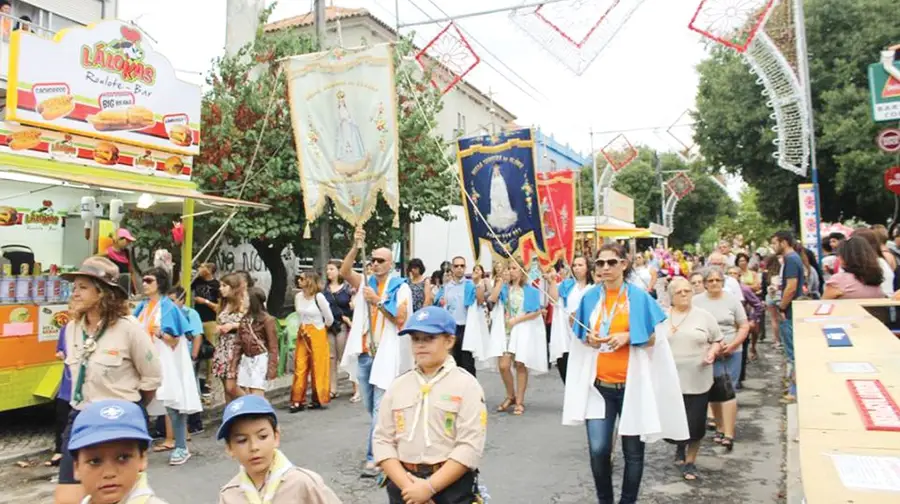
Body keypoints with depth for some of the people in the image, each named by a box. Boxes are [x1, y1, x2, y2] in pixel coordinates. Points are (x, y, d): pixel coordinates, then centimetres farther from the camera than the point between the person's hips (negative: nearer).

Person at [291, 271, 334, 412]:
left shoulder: (319, 297, -14)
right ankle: (298, 400, 6)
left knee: (318, 368, 2)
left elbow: (329, 318, -4)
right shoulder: (298, 296, 3)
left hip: (317, 335, -5)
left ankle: (319, 399, 14)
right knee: (300, 367, 1)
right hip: (302, 334, 5)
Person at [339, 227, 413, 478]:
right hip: (364, 353, 5)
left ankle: (373, 458, -4)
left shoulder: (400, 287, -3)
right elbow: (344, 271, -10)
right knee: (371, 407, 15)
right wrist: (356, 247, -21)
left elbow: (400, 319, -12)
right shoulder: (365, 282, 8)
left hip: (386, 354, -5)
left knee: (380, 407, -7)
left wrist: (377, 300, -16)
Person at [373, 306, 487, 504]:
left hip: (452, 487, -4)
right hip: (404, 487, 4)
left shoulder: (466, 384, -7)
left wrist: (429, 487, -18)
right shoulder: (398, 385, 6)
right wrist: (406, 484, -11)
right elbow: (382, 439, 3)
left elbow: (470, 446, -14)